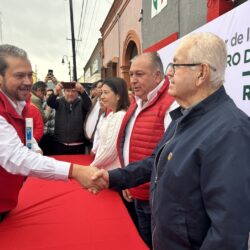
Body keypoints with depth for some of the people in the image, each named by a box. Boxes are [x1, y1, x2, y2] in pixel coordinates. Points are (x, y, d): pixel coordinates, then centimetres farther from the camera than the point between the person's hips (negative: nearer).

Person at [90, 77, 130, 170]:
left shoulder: (121, 116, -20)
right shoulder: (110, 115, 9)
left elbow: (110, 150, -21)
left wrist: (92, 165, -8)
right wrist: (95, 164, 9)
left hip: (114, 171, -9)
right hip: (105, 169, 9)